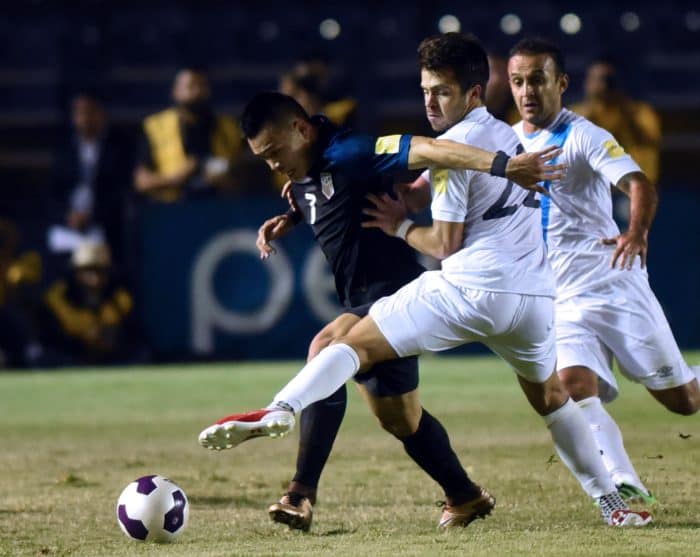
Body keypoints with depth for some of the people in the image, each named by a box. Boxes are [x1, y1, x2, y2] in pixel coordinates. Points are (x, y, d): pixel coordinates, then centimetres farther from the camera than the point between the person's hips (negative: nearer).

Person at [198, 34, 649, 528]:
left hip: (472, 287, -7)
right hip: (535, 296, 7)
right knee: (550, 396, 28)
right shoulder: (509, 137, 22)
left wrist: (401, 226, 11)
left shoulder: (454, 146, -3)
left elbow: (446, 244, -5)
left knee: (357, 343, -9)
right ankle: (611, 501, 29)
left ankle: (279, 411, -31)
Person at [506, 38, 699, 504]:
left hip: (614, 285, -4)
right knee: (574, 387, -22)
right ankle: (624, 485, -22)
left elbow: (639, 184, -22)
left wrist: (638, 231, -42)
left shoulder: (583, 136, -8)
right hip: (560, 302, 4)